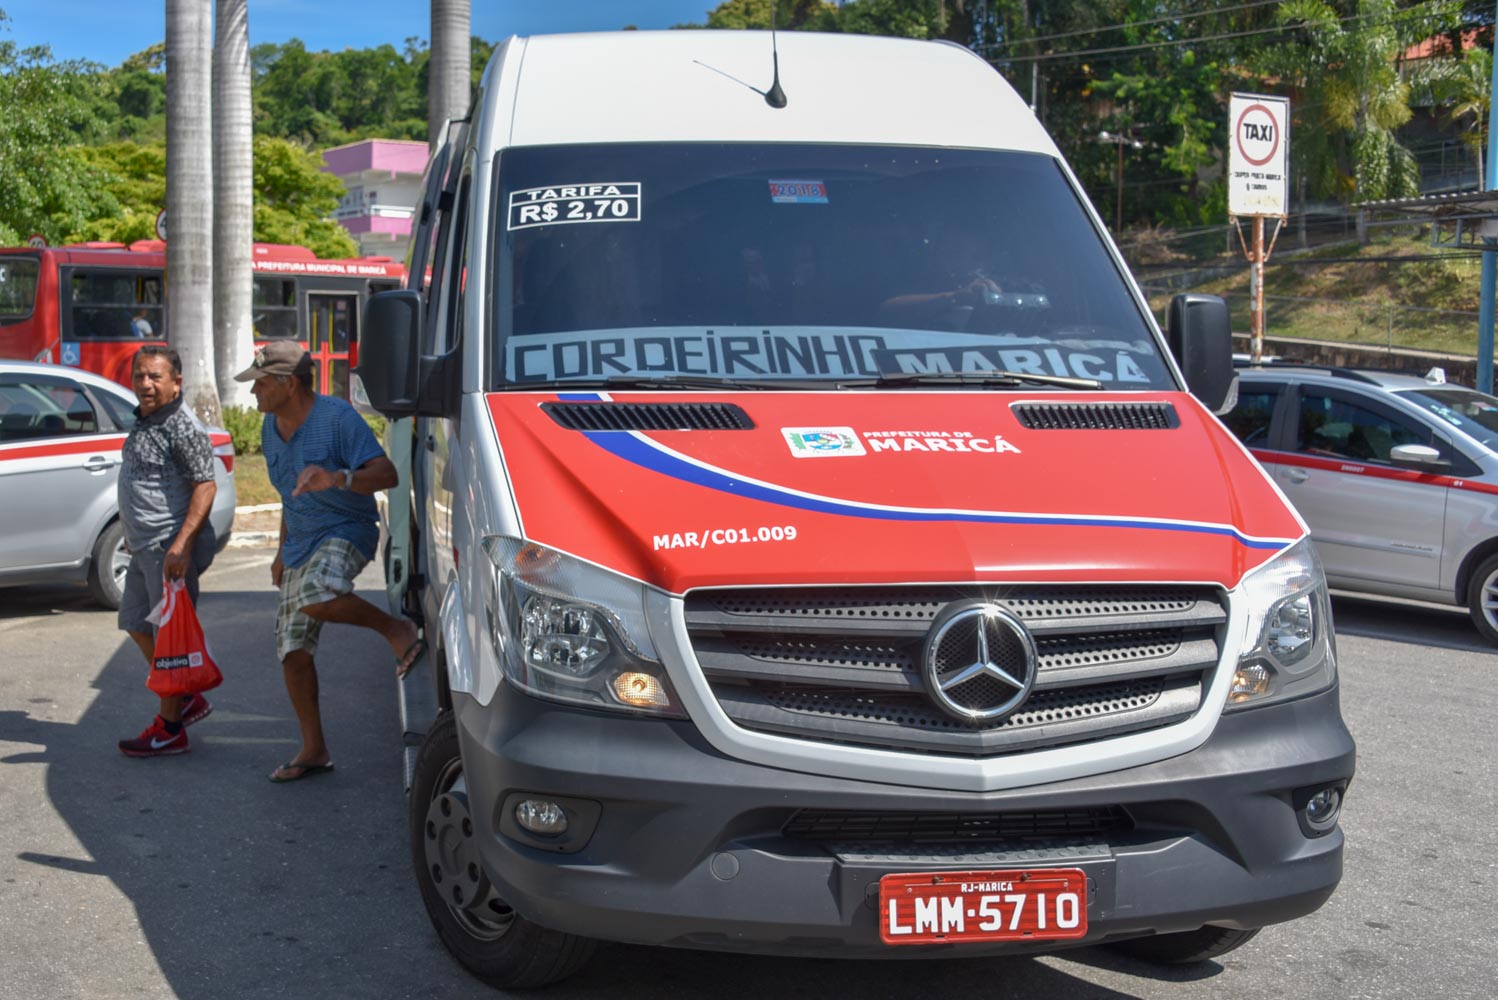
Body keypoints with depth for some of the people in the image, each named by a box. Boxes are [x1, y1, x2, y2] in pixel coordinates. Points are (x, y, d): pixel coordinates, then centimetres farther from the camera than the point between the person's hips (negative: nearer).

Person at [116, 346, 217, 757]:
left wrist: (181, 545, -27)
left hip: (170, 547, -11)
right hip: (146, 546, 11)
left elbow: (205, 486, -22)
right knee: (135, 622, 18)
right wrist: (134, 531, 26)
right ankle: (188, 700, 30)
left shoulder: (183, 428, -16)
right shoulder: (146, 420, 13)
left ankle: (169, 730, 6)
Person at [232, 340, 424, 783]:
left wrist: (337, 479, -40)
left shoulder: (337, 418, -16)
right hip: (301, 545, 8)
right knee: (293, 651, 5)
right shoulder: (271, 426, 9)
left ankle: (396, 629, -16)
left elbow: (386, 474, -23)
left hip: (346, 533, -8)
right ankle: (314, 750, 16)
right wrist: (282, 551, 24)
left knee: (314, 595, -39)